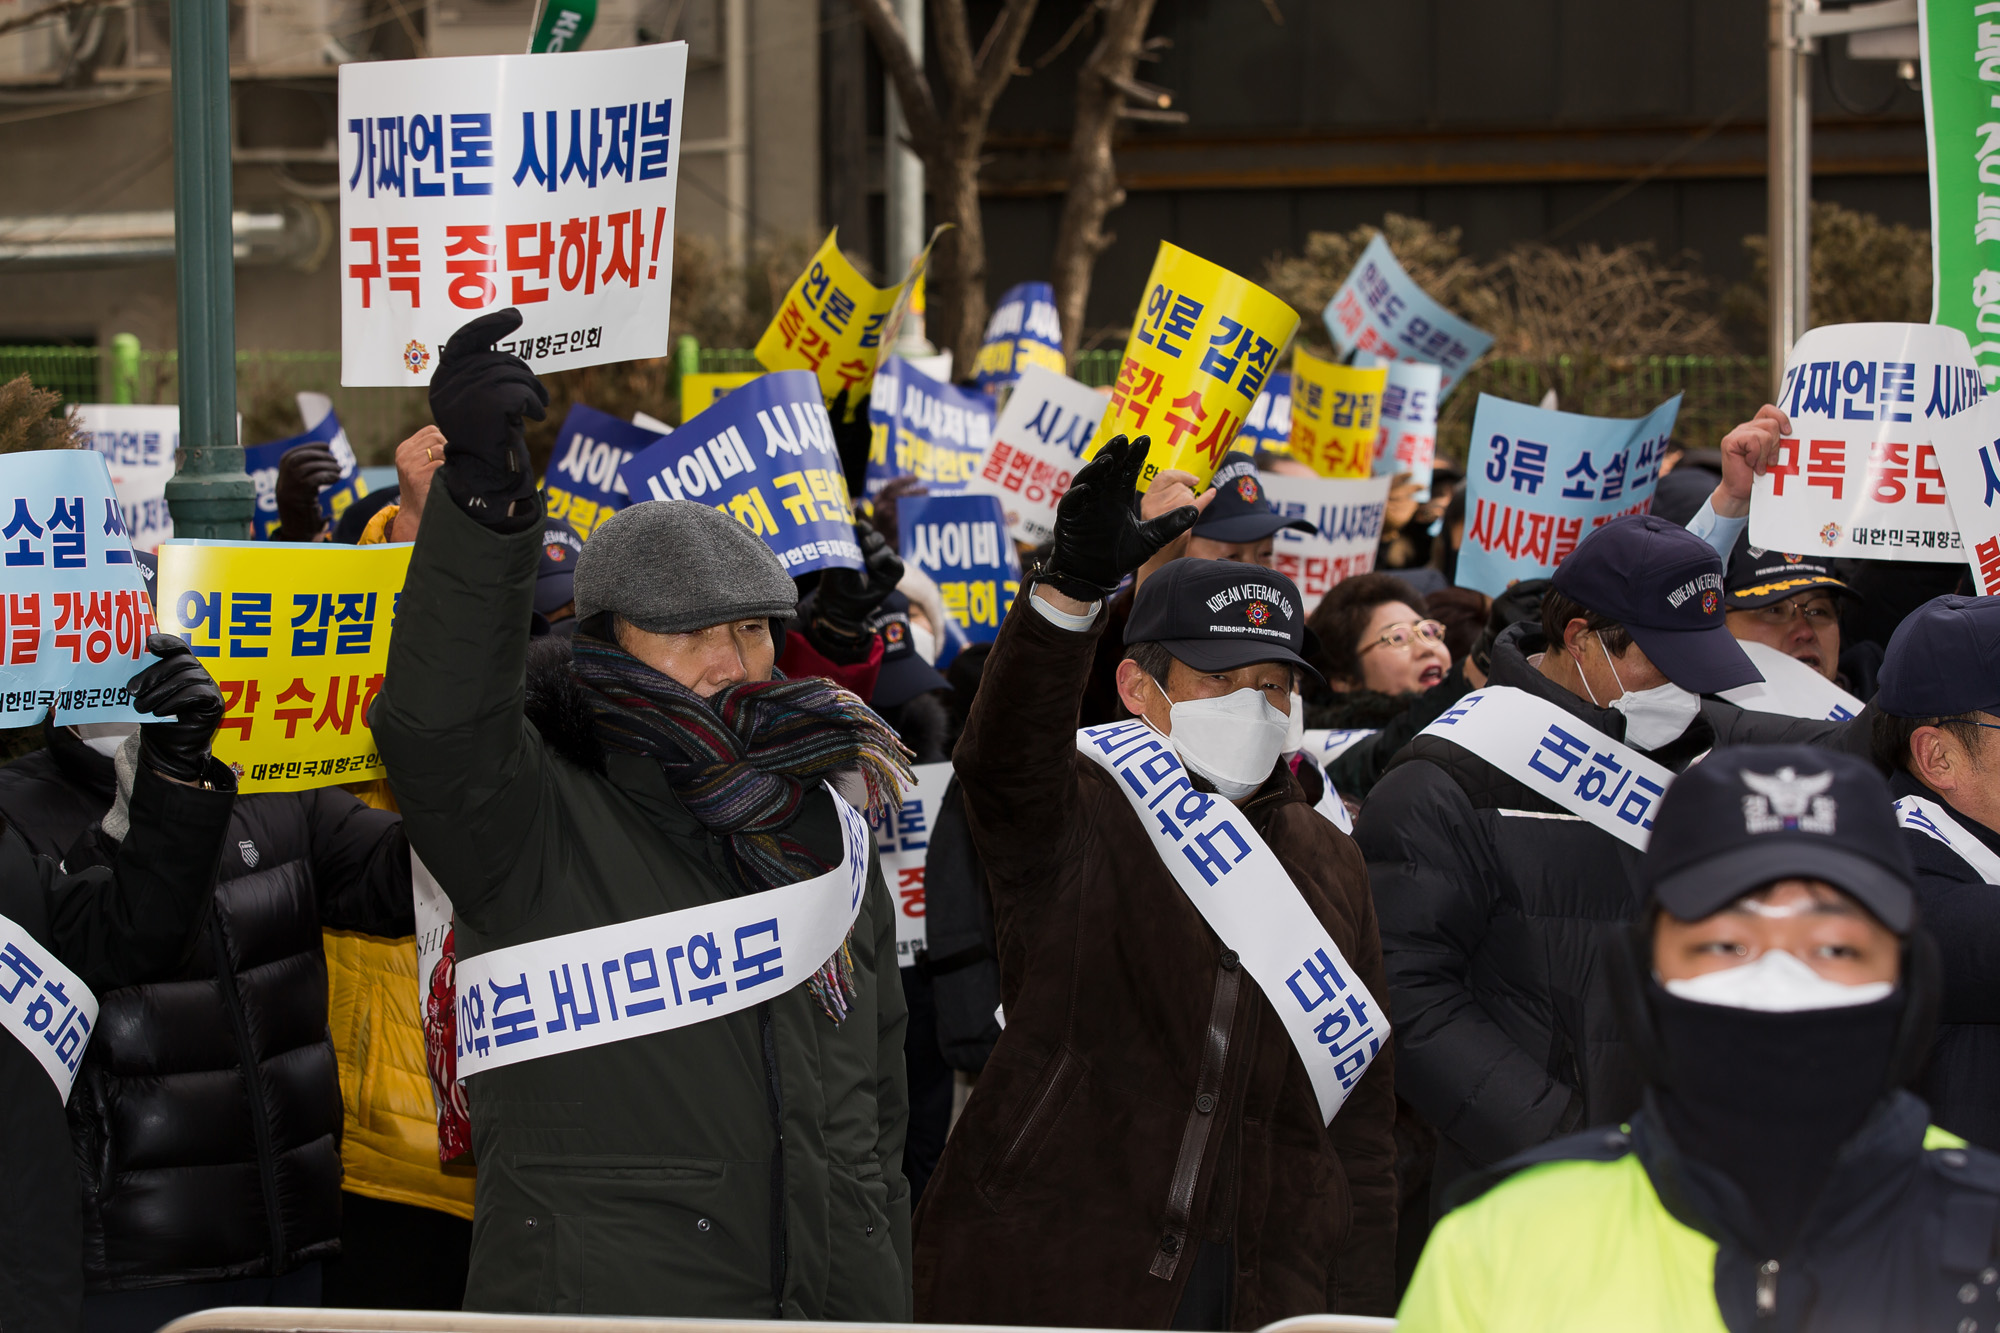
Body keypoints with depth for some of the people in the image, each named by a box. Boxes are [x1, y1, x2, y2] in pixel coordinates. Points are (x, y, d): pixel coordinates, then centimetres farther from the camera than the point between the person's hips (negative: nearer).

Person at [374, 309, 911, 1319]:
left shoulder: (822, 830, 13)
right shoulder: (536, 824, -4)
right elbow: (439, 720, -27)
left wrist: (886, 1308, 18)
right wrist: (482, 497, -40)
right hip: (592, 1306, -5)